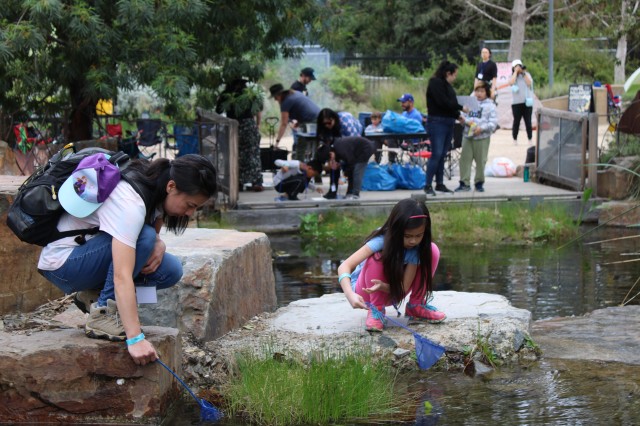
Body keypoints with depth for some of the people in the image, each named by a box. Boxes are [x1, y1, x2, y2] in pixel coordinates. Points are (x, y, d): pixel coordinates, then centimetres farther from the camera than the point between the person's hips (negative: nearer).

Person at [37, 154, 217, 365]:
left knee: (171, 270, -9)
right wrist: (135, 339, -43)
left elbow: (155, 235, 10)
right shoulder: (130, 204, -32)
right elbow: (122, 277, -38)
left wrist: (159, 245, -15)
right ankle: (103, 314, -19)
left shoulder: (157, 190, -5)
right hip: (61, 264, -9)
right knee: (144, 237, -30)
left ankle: (94, 294, 2)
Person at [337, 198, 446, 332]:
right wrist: (350, 294, -60)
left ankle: (415, 306, -2)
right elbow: (344, 267, -42)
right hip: (367, 291, -4)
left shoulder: (418, 248, -21)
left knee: (432, 250, -16)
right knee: (377, 257, -36)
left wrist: (383, 286, -43)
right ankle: (376, 310, -17)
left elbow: (403, 288, -21)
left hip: (392, 290, 4)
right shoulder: (382, 240, -32)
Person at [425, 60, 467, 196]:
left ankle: (440, 184, 14)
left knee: (442, 155, 10)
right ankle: (427, 185, -8)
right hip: (437, 122, -9)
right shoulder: (435, 83, -9)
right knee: (436, 154, -11)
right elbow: (443, 102, -18)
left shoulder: (446, 85, 18)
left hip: (448, 123, 9)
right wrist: (461, 108, -10)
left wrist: (458, 116, 6)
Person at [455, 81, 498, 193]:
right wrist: (467, 121, -11)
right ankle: (464, 182, 8)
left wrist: (482, 128, -20)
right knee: (465, 159, 2)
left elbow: (493, 122, -8)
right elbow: (463, 116, 10)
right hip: (467, 135, 3)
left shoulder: (490, 105, -3)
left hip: (482, 137, -3)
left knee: (480, 160, 5)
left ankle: (479, 182, 18)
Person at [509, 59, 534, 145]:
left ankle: (530, 139, 5)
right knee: (516, 121, -1)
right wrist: (516, 72, -9)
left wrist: (523, 73, -10)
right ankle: (515, 139, 7)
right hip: (516, 103, 0)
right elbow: (511, 82, -14)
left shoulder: (527, 75, 9)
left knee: (528, 121, -1)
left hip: (527, 102, 0)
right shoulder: (512, 76, 7)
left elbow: (529, 83, -7)